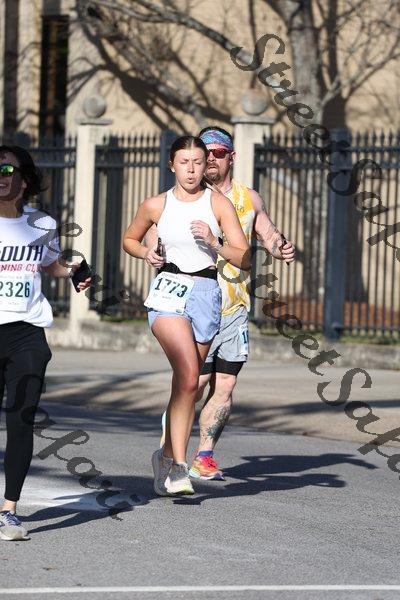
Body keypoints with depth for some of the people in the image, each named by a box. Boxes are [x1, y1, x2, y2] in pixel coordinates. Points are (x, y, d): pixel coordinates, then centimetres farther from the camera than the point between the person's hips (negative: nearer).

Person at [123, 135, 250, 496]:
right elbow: (129, 239, 23)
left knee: (185, 385, 7)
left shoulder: (219, 204, 3)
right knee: (189, 375, -23)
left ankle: (167, 457, 27)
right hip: (168, 291, -2)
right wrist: (146, 254, 2)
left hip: (205, 293, 2)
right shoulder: (155, 206, 5)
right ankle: (179, 466, -22)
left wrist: (213, 242, -16)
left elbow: (244, 260, 0)